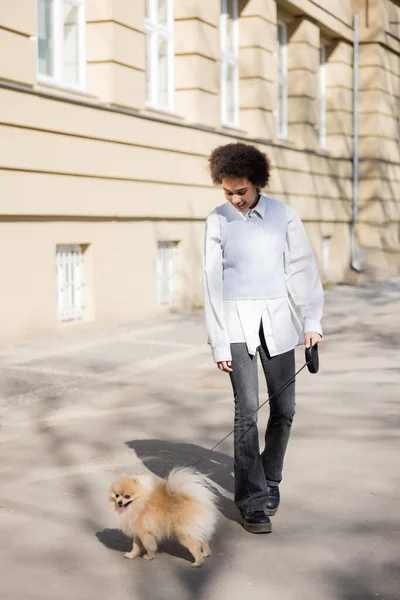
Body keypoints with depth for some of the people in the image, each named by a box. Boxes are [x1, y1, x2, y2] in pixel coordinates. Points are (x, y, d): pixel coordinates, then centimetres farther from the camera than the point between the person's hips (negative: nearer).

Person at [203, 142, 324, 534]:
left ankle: (270, 478, 28)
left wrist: (312, 320, -7)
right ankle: (252, 501, -2)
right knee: (247, 411, -9)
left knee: (283, 408, 5)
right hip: (237, 324, -2)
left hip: (277, 321, 2)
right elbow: (213, 283, -2)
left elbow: (302, 268, 3)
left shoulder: (283, 215, 2)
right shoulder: (217, 221, -2)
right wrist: (219, 343, -6)